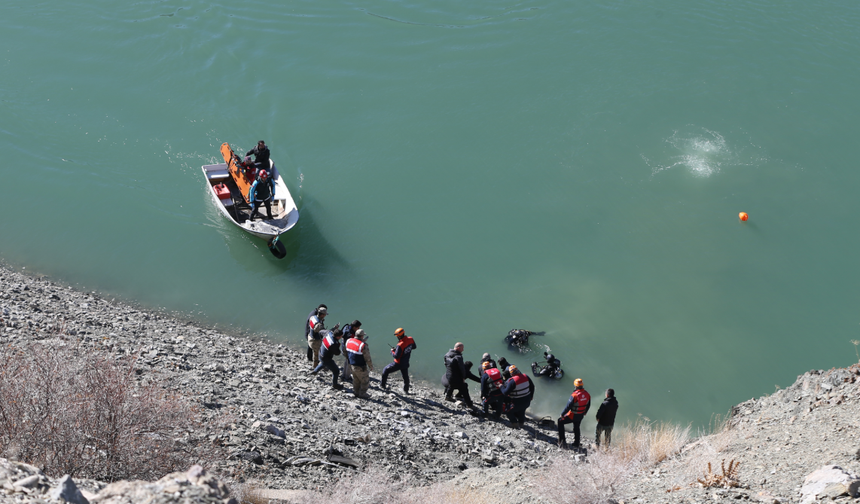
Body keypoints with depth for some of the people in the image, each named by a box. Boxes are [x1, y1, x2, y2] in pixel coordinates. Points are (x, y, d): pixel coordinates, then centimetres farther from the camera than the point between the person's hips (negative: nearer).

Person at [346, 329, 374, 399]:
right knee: (365, 381, 13)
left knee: (356, 379, 26)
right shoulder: (363, 346, -26)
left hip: (352, 365, 7)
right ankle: (362, 394, 23)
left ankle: (356, 392, 39)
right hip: (360, 367, -7)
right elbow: (367, 358, -20)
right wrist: (371, 367, -2)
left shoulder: (349, 341, -6)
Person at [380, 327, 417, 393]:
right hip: (405, 364, 6)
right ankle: (406, 390, 37)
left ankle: (383, 384, 21)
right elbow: (414, 347, 10)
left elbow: (396, 356, -25)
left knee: (385, 370, 13)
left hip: (398, 364, -6)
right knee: (405, 377, 24)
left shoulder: (400, 345, -29)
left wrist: (392, 351, -6)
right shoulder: (410, 339, -10)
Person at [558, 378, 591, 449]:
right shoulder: (587, 395, -7)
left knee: (560, 422, 14)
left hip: (572, 416, -6)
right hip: (580, 416, 6)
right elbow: (588, 405, 9)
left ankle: (562, 441, 10)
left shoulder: (574, 395, -27)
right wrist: (584, 413, 26)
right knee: (576, 428, 28)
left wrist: (562, 414, -8)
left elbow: (568, 406, -22)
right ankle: (576, 444, 42)